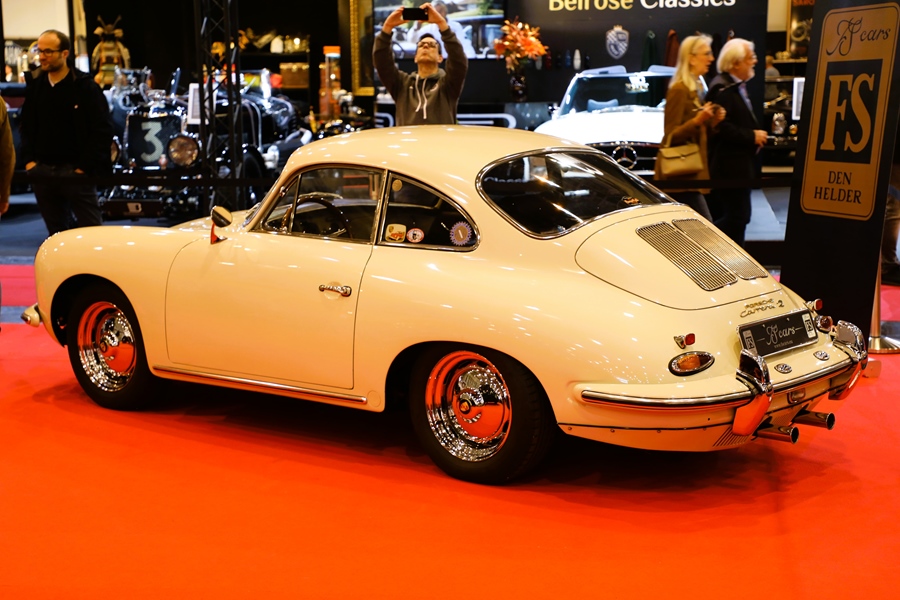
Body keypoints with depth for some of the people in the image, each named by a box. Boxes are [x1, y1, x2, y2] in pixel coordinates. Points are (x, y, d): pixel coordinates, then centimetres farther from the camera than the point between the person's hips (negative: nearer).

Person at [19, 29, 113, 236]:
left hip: (75, 170, -5)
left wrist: (84, 167, -12)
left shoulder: (85, 86, -7)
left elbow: (102, 130, -9)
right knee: (56, 232, 13)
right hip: (42, 171, 5)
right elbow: (26, 126, 17)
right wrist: (28, 160, 4)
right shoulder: (35, 85, 8)